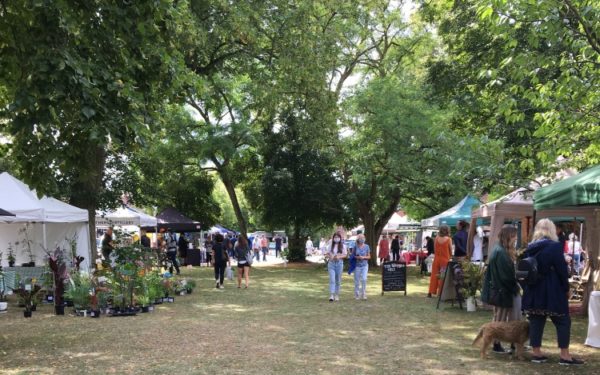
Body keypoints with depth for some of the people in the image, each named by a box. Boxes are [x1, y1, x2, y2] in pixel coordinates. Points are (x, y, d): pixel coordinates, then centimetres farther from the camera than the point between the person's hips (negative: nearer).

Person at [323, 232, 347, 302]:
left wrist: (339, 257, -15)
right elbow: (327, 254, 7)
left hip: (339, 263, 1)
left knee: (338, 280, 6)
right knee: (332, 280, -11)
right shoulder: (330, 246, 6)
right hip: (331, 263, -1)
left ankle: (337, 295, 17)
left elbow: (345, 255, 2)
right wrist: (328, 256, -15)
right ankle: (331, 295, -16)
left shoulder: (343, 246, 4)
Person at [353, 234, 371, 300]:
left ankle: (363, 294, -4)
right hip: (357, 265, 1)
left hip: (364, 265, -1)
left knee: (364, 279, -15)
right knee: (357, 281, 4)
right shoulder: (355, 247, 1)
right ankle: (357, 295, 17)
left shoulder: (366, 246, 1)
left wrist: (363, 257, -12)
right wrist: (357, 257, -12)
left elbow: (369, 256, 6)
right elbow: (353, 256, 9)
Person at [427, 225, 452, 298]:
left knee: (434, 275, 9)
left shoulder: (436, 238, -1)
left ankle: (431, 292, 12)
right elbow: (450, 251, -2)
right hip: (445, 260, -3)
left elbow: (434, 249, 6)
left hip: (436, 259, 3)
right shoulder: (448, 239, -8)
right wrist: (450, 257, 14)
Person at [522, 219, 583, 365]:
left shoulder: (530, 248, 7)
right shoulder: (555, 246, -11)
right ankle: (565, 355, 4)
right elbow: (562, 269, -11)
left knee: (536, 322, 8)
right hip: (553, 291, -6)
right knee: (563, 321, 4)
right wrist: (566, 288, 1)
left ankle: (536, 353, 11)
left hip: (534, 291, 6)